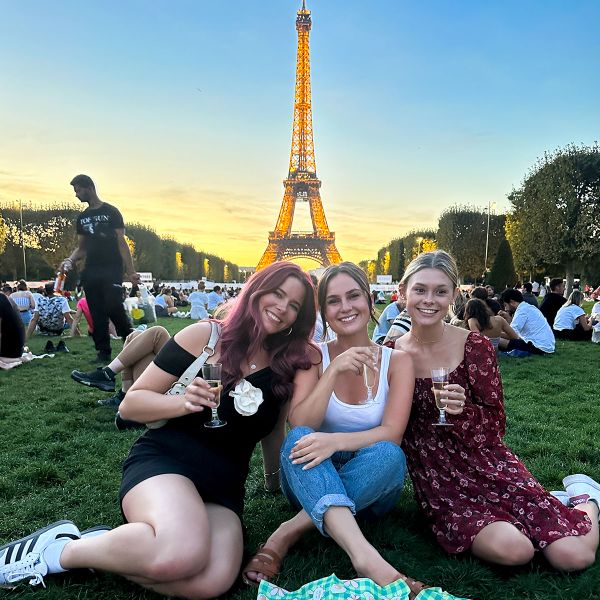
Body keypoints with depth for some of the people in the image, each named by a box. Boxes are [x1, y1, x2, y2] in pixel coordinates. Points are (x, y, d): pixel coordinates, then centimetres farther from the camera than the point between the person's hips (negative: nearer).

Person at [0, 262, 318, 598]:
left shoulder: (288, 365, 7)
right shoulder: (205, 335, -3)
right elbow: (131, 404, -2)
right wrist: (184, 403, -17)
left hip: (224, 486, 4)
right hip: (163, 460, -3)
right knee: (181, 555, -36)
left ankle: (98, 548, -5)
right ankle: (59, 548, -7)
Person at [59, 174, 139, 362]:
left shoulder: (111, 212, 1)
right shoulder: (82, 217, 17)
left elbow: (121, 243, -4)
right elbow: (81, 247, 19)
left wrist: (131, 272, -11)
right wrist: (70, 260, -3)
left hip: (111, 270, -6)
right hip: (91, 271, 6)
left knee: (115, 309, -16)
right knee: (97, 313, 3)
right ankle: (103, 352, 9)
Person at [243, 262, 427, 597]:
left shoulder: (397, 361, -5)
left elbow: (392, 433, -18)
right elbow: (299, 427, -17)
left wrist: (335, 441, -36)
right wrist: (334, 370, -28)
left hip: (371, 485, 0)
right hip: (313, 481, 0)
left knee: (388, 455, -34)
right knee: (300, 441, -32)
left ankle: (289, 533, -27)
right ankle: (366, 558, -45)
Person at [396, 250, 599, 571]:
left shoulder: (475, 346, -8)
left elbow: (495, 424, -3)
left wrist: (462, 410, -26)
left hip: (485, 462, 0)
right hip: (438, 479, 1)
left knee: (574, 555, -13)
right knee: (512, 549, -24)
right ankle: (555, 502, 11)